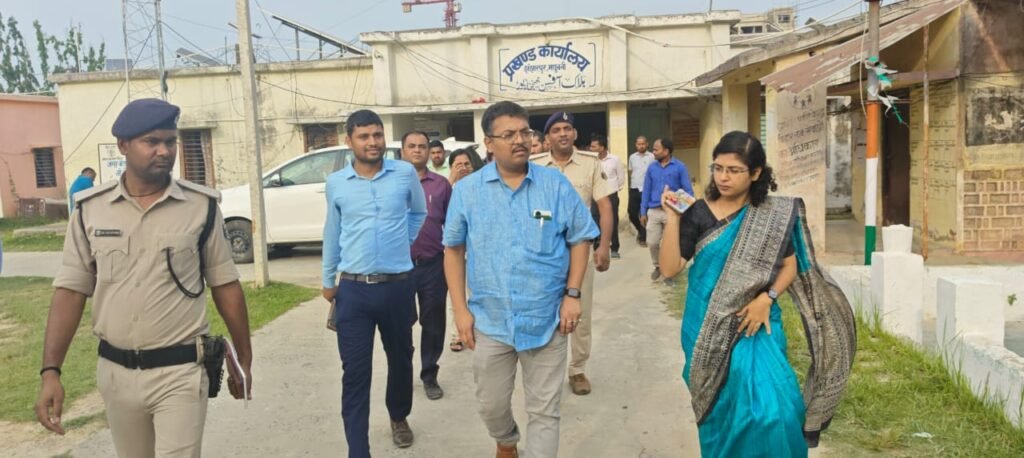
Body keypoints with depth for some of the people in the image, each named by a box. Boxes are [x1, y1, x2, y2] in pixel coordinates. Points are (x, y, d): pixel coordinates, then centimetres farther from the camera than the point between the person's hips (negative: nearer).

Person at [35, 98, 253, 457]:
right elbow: (71, 291, 2)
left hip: (180, 373, -3)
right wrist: (50, 371, -6)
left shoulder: (201, 206, -6)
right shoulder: (91, 209, -1)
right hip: (115, 373, 3)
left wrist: (244, 359, 3)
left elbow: (226, 287, 0)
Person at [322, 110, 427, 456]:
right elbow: (332, 233, 11)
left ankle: (399, 417, 45)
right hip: (353, 289, 0)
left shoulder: (405, 173, -3)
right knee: (355, 373, -2)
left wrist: (403, 242, 9)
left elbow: (419, 213, 17)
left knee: (400, 359, 18)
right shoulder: (335, 183, 0)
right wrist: (328, 280, 15)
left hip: (398, 286, 1)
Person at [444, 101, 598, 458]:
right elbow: (453, 250, 4)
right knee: (491, 405, 19)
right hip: (490, 321, 2)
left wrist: (573, 294, -6)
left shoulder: (556, 185, -3)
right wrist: (460, 309, -1)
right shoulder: (467, 190, -2)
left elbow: (580, 239, 3)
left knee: (544, 411, 9)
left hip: (547, 319, -1)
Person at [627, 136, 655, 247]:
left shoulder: (652, 157, -2)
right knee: (632, 214, 4)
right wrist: (630, 186, 11)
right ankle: (640, 230, 31)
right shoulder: (632, 157, 10)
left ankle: (643, 237, 13)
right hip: (634, 189, 4)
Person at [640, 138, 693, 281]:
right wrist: (643, 212, 6)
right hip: (654, 211, 3)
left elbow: (688, 190, -4)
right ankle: (657, 266, 29)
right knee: (652, 242, 4)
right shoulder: (651, 168, 5)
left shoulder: (680, 167, -5)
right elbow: (646, 190, 9)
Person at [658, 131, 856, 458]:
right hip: (708, 327, 0)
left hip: (755, 323, 0)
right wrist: (672, 219, -18)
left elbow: (790, 265, 5)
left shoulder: (774, 214, -1)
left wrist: (766, 298, -11)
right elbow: (669, 268, -9)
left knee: (768, 408, -11)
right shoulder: (698, 214, -4)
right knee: (721, 411, 6)